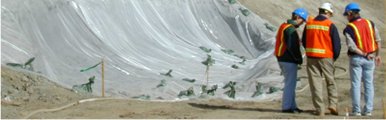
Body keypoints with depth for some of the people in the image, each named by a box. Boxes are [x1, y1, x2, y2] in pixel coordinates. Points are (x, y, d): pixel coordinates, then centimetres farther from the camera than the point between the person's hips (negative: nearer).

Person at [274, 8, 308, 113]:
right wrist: (299, 59, -10)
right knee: (290, 84, -4)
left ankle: (292, 106, 20)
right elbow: (292, 47, -22)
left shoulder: (284, 26, 15)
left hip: (282, 59, 10)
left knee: (290, 84, 16)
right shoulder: (291, 29, -17)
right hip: (289, 60, -10)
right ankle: (286, 107, -1)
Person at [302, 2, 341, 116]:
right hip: (326, 57, -2)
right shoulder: (330, 25, -7)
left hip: (311, 57, 3)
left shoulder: (309, 24, 5)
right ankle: (333, 104, 5)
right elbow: (336, 43, -5)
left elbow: (304, 41, 13)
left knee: (315, 83, 4)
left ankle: (319, 109, 3)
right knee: (330, 81, 14)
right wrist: (335, 56, 10)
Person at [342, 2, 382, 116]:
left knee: (356, 85, 2)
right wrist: (377, 55, 14)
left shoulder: (349, 28, -9)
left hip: (356, 58, -3)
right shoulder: (370, 23, 3)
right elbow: (378, 40, 5)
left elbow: (352, 46, -17)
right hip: (370, 59, 3)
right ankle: (368, 110, 7)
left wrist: (364, 54, -9)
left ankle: (356, 110, 1)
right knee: (369, 84, 8)